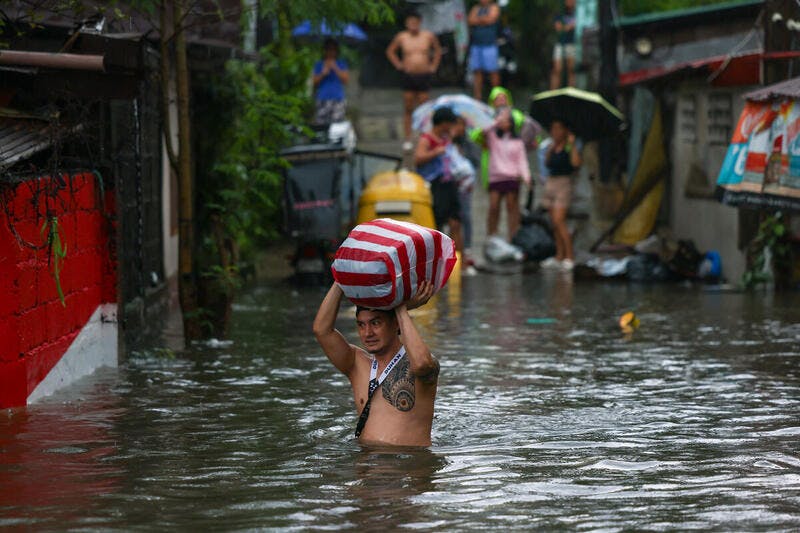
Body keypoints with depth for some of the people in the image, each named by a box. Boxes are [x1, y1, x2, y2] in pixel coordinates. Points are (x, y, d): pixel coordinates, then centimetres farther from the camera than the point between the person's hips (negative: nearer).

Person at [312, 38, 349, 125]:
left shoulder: (341, 64, 11)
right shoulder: (319, 65, 13)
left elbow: (345, 79, -1)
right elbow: (314, 83, 6)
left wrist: (335, 68, -10)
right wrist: (323, 73, -9)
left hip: (338, 101, 0)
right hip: (322, 101, 0)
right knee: (320, 125, -11)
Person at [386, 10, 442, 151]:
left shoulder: (428, 36, 1)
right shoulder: (401, 37, 0)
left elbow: (438, 50, 19)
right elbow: (390, 51, 16)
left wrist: (434, 66, 10)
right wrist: (398, 64, 6)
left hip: (424, 75, 0)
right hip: (408, 75, 0)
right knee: (408, 109, 2)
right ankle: (407, 139, 5)